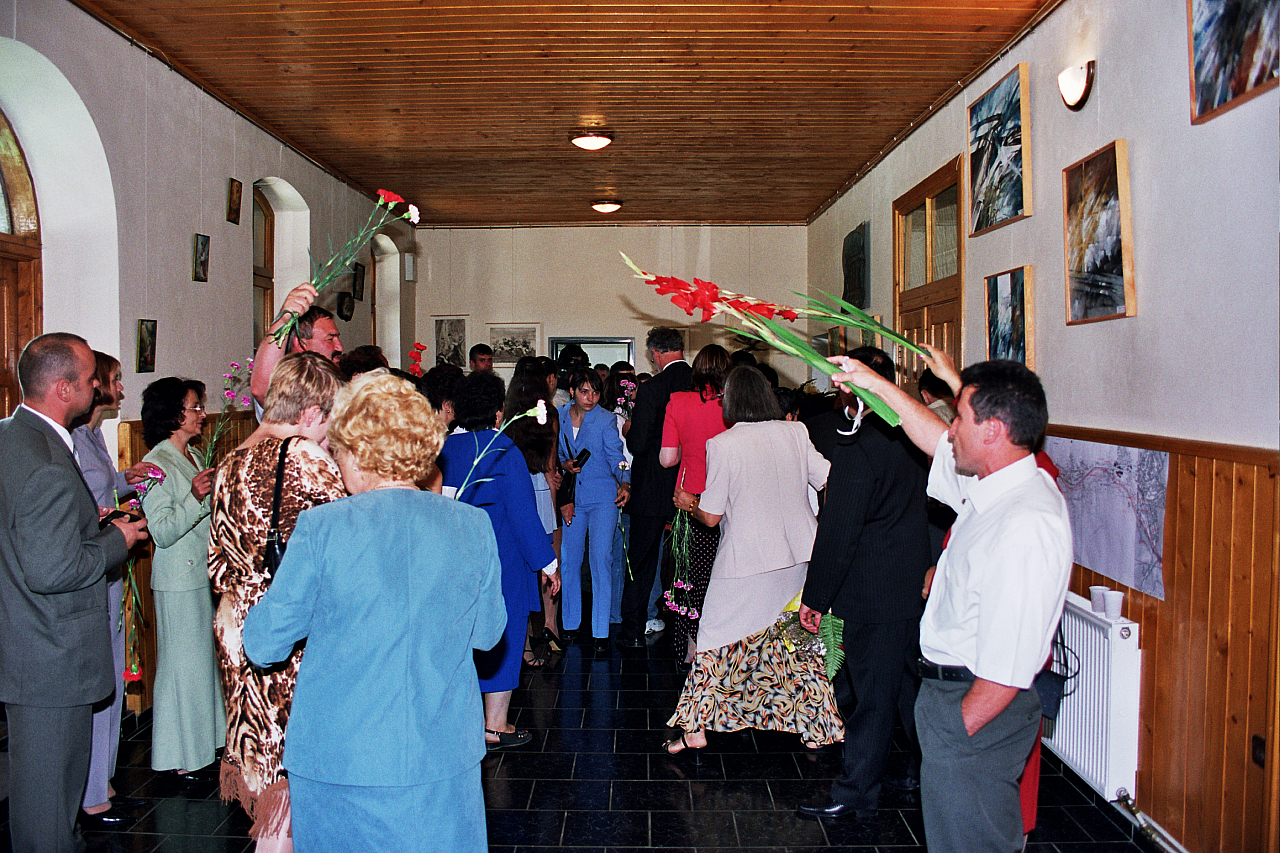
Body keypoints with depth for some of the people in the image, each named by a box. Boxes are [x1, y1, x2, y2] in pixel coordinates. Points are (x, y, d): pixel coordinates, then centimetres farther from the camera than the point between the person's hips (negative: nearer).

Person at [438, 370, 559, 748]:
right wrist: (547, 562, -6)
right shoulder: (503, 452, -14)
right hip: (502, 561, -5)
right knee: (501, 639, 6)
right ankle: (495, 727, 13)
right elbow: (523, 514, -13)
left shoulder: (444, 448, 1)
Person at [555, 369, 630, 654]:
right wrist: (563, 465, -8)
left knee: (601, 560, -7)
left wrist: (624, 482, -30)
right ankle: (570, 623, 23)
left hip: (602, 497, -3)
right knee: (570, 559, 6)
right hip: (571, 498, 3)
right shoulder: (558, 417, 4)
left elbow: (615, 455, -13)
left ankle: (601, 632, 0)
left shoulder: (606, 420, -5)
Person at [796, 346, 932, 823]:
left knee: (871, 697, 3)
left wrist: (815, 598, -12)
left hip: (873, 596, -8)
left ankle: (854, 795, 16)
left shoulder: (858, 446, -21)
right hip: (915, 586, 8)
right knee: (911, 684, 22)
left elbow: (838, 532, -20)